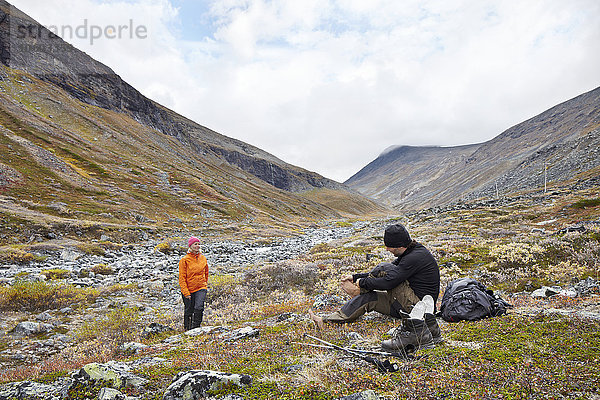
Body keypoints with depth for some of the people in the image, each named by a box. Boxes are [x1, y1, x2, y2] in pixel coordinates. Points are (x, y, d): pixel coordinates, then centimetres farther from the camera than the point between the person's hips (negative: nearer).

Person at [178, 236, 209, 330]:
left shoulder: (203, 258, 4)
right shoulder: (184, 260, -7)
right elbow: (182, 278, -8)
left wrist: (205, 284, 14)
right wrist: (186, 292, -14)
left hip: (201, 288, 2)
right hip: (188, 289, -2)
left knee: (199, 307, -17)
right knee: (189, 310, 8)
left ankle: (196, 326, -5)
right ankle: (187, 328, 29)